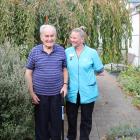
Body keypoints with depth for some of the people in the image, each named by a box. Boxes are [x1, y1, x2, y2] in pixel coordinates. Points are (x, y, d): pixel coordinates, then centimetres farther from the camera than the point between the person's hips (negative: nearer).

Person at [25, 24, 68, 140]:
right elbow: (28, 72, -1)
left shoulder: (61, 50, 0)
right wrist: (31, 92, -5)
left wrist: (65, 85, -3)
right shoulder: (35, 51, -4)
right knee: (41, 122, 11)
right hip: (40, 94, -1)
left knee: (56, 121, 13)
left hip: (56, 93, 1)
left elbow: (64, 69, 10)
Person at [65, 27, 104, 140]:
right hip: (72, 92, 2)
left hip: (87, 92, -2)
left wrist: (87, 73, 0)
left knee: (86, 119, 13)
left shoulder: (92, 53, -7)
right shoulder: (67, 52, -2)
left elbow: (100, 71, 1)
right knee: (71, 117, 17)